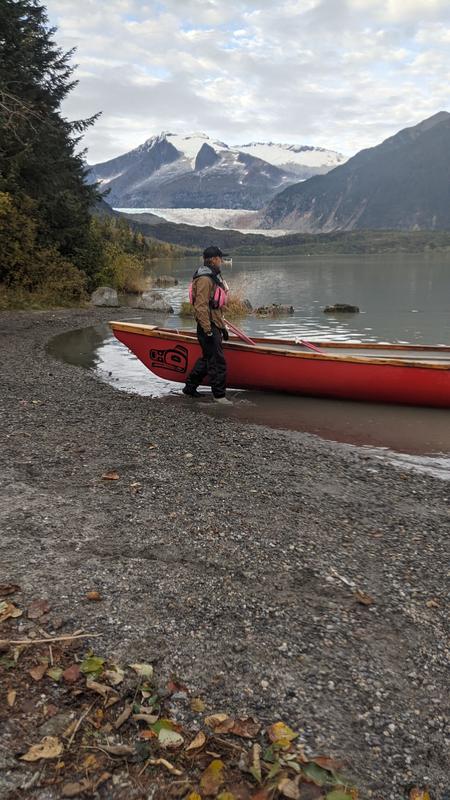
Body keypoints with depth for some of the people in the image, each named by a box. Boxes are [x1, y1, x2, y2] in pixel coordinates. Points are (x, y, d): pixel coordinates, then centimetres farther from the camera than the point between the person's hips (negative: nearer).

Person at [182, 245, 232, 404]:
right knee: (217, 361, -6)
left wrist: (223, 327, 23)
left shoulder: (214, 277, 18)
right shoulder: (205, 279, -16)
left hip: (215, 325, 10)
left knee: (207, 358, 17)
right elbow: (201, 307, -21)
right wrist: (208, 331, -23)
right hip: (208, 325, -10)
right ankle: (219, 394, 3)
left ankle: (190, 387, 27)